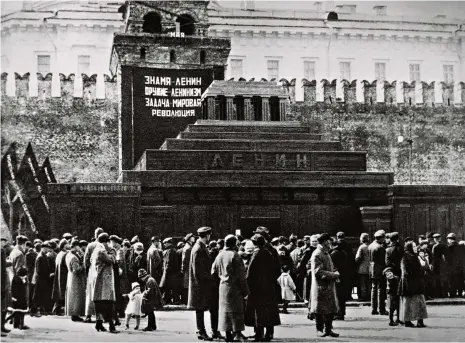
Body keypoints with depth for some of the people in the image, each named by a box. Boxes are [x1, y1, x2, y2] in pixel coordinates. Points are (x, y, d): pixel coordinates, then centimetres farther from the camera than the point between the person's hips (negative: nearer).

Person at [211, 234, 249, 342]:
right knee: (236, 310, -2)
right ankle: (237, 333, -9)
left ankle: (228, 334, 15)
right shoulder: (234, 255, -14)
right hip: (234, 287, -6)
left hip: (223, 286, 6)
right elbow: (240, 274, -14)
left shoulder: (220, 255, 5)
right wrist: (245, 290, -9)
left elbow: (214, 272, 11)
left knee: (225, 310, 12)